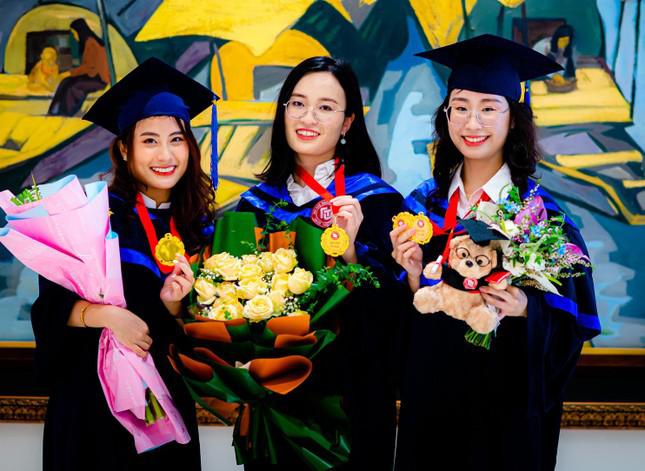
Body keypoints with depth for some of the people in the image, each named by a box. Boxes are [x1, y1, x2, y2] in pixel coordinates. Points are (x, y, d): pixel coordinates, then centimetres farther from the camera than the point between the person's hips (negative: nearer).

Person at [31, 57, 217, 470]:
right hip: (92, 393, -4)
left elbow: (187, 334, 5)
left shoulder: (196, 227, 2)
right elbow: (50, 306, -11)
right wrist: (102, 313, -27)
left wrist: (171, 305, -15)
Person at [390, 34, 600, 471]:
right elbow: (406, 320, 5)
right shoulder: (423, 204, 0)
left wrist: (525, 309, -24)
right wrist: (413, 276, -14)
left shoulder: (540, 212, -10)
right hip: (430, 395, 3)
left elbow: (571, 321, -7)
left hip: (505, 404, -3)